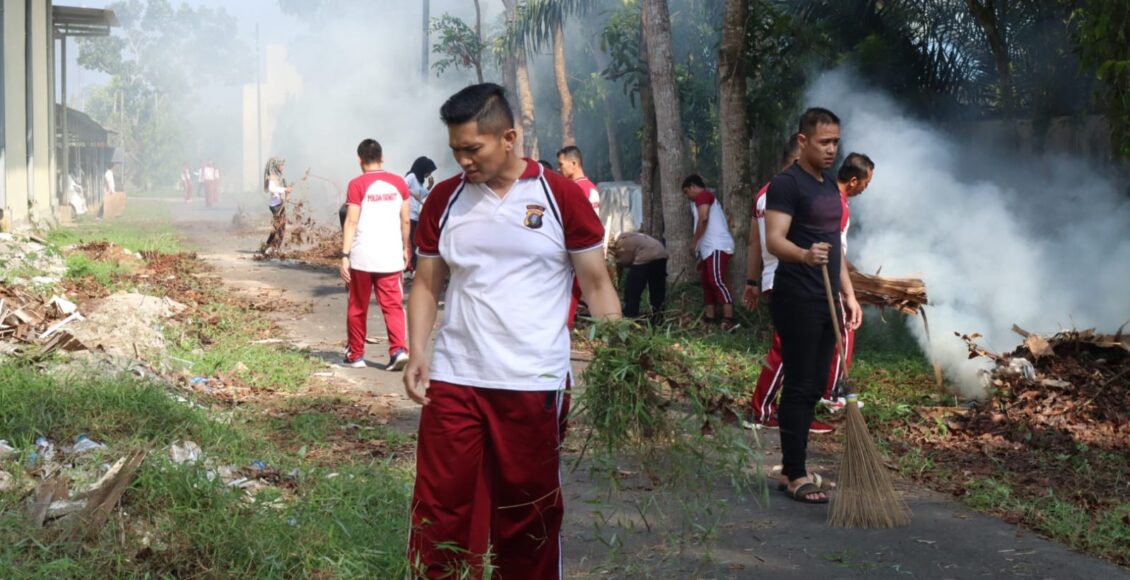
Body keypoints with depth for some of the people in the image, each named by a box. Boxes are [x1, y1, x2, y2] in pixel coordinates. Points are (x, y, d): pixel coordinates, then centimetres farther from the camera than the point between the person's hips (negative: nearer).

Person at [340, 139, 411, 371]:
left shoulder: (357, 184, -6)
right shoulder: (398, 183, 5)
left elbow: (351, 222, -11)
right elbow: (405, 220, 8)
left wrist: (345, 255, -10)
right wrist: (405, 248, 20)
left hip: (362, 257, -2)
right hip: (391, 257, 3)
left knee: (357, 308, 11)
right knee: (393, 305, 5)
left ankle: (355, 354, 19)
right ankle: (399, 349, -12)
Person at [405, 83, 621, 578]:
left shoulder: (561, 195, -3)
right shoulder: (445, 199, 5)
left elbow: (597, 284, 0)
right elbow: (426, 284, 11)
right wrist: (417, 353, -4)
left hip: (534, 385, -2)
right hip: (453, 381, 2)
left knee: (529, 515, 9)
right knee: (440, 509, 5)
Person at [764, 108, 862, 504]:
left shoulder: (830, 186, 18)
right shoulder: (786, 184, -10)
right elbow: (774, 240, -20)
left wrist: (848, 293, 20)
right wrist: (805, 255, -39)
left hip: (826, 302, 8)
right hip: (797, 302, -8)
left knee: (814, 388, 9)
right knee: (799, 388, -7)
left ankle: (792, 467, 16)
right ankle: (796, 475, -3)